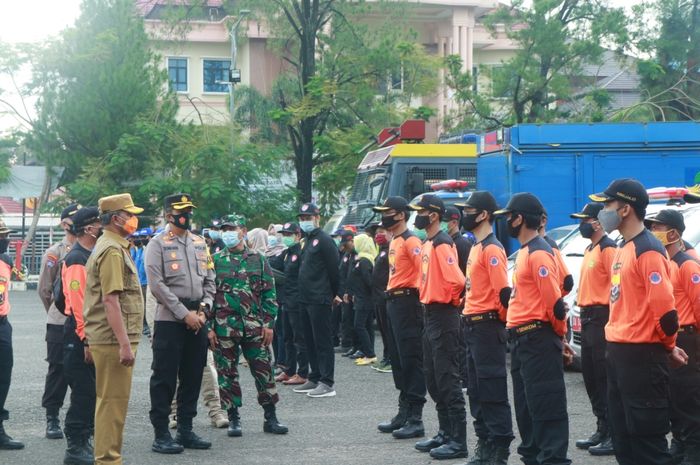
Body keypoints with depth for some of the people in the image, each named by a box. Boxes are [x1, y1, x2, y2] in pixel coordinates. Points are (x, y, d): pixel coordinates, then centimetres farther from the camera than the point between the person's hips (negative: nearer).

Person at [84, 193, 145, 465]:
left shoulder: (112, 247, 17)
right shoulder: (112, 250, -15)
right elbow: (111, 300, -22)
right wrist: (124, 344, -25)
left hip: (109, 340, 10)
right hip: (113, 340, -10)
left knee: (109, 400, 16)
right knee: (113, 401, -6)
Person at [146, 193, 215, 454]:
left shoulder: (200, 243, 13)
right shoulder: (158, 244, -4)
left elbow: (209, 280, 14)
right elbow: (157, 285, -12)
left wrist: (202, 310, -2)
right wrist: (185, 314, -14)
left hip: (197, 319, 6)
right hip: (169, 319, -6)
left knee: (193, 376, 10)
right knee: (164, 378, -3)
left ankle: (186, 430, 19)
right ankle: (161, 435, 1)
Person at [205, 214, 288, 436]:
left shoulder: (258, 260, 7)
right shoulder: (215, 261, 5)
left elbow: (269, 293, 7)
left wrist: (268, 324, -1)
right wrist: (209, 327, -3)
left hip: (254, 326, 1)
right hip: (224, 326, 0)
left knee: (263, 370, 1)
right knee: (227, 373, 3)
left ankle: (270, 418, 9)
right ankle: (233, 419, 12)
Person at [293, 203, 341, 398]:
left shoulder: (324, 241, -11)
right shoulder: (309, 241, 18)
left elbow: (333, 269, -14)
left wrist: (334, 294, -5)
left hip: (320, 300, -9)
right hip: (307, 300, 10)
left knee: (323, 341, -7)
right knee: (311, 341, 13)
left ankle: (327, 383, -6)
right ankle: (315, 379, 21)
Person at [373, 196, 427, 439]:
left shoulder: (410, 241, -12)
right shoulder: (393, 242, 18)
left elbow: (424, 270, -21)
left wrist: (417, 295, -19)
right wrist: (391, 296, 16)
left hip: (406, 301, -10)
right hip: (392, 302, 10)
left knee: (411, 360, -8)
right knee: (398, 360, 14)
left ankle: (415, 419, -7)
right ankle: (404, 413, 23)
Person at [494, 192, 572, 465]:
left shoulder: (539, 253, -15)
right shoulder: (524, 251, 16)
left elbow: (554, 302, -20)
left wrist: (557, 335, -6)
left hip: (538, 340, -10)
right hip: (522, 340, 10)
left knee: (546, 405, -8)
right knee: (525, 405, 16)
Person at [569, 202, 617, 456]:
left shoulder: (608, 249, -12)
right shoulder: (590, 249, 17)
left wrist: (610, 321, -22)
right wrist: (584, 315, 16)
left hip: (602, 318, -10)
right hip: (588, 319, 10)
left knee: (606, 378, -8)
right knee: (591, 378, 14)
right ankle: (602, 430, 22)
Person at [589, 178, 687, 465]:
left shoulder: (647, 250, -17)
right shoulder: (624, 248, 14)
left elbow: (664, 307, -22)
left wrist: (668, 345, -7)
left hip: (641, 357, -10)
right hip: (618, 353, 10)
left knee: (646, 435, -4)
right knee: (622, 432, 15)